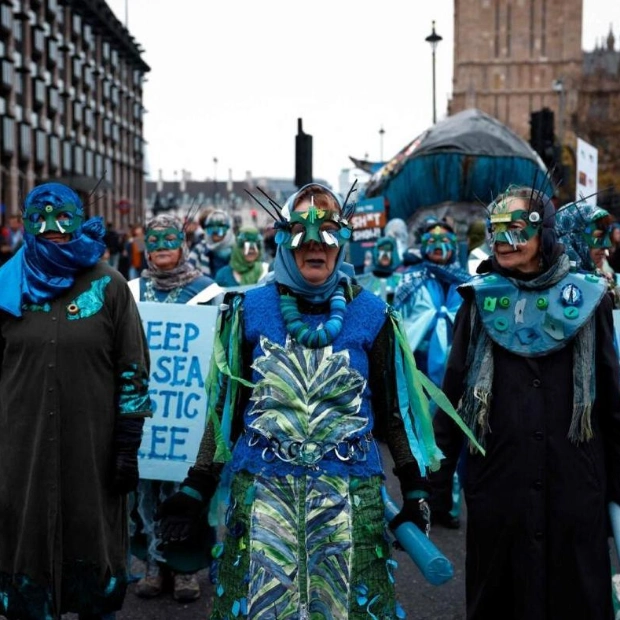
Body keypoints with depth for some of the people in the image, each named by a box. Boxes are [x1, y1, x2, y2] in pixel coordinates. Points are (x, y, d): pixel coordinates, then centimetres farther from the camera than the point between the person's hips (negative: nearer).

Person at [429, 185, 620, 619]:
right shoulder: (480, 301, 3)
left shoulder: (585, 298, 2)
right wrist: (439, 475, 1)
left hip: (574, 482, 0)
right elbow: (452, 393, 5)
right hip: (497, 482, 0)